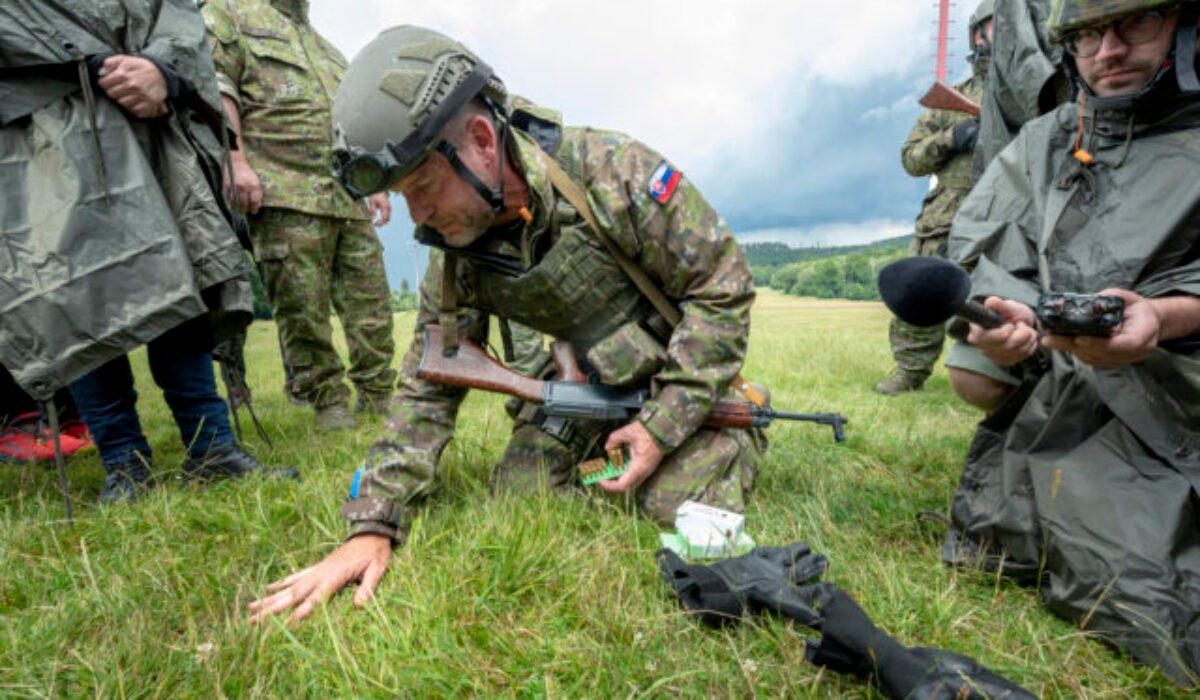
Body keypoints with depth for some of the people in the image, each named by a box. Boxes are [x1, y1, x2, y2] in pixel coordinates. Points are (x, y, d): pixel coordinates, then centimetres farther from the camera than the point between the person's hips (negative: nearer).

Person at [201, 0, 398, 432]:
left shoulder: (323, 44, 30)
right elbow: (216, 89, -5)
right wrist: (236, 161, -18)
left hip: (350, 199, 7)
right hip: (286, 197, -6)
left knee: (371, 303, 3)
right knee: (303, 310, -4)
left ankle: (380, 397, 11)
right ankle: (328, 403, 6)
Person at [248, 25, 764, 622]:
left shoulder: (614, 172, -28)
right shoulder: (454, 256, -12)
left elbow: (724, 284, -21)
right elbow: (427, 389, -8)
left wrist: (662, 427, -21)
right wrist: (372, 524, -18)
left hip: (679, 377, -4)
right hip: (576, 383, 4)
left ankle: (736, 441, 15)